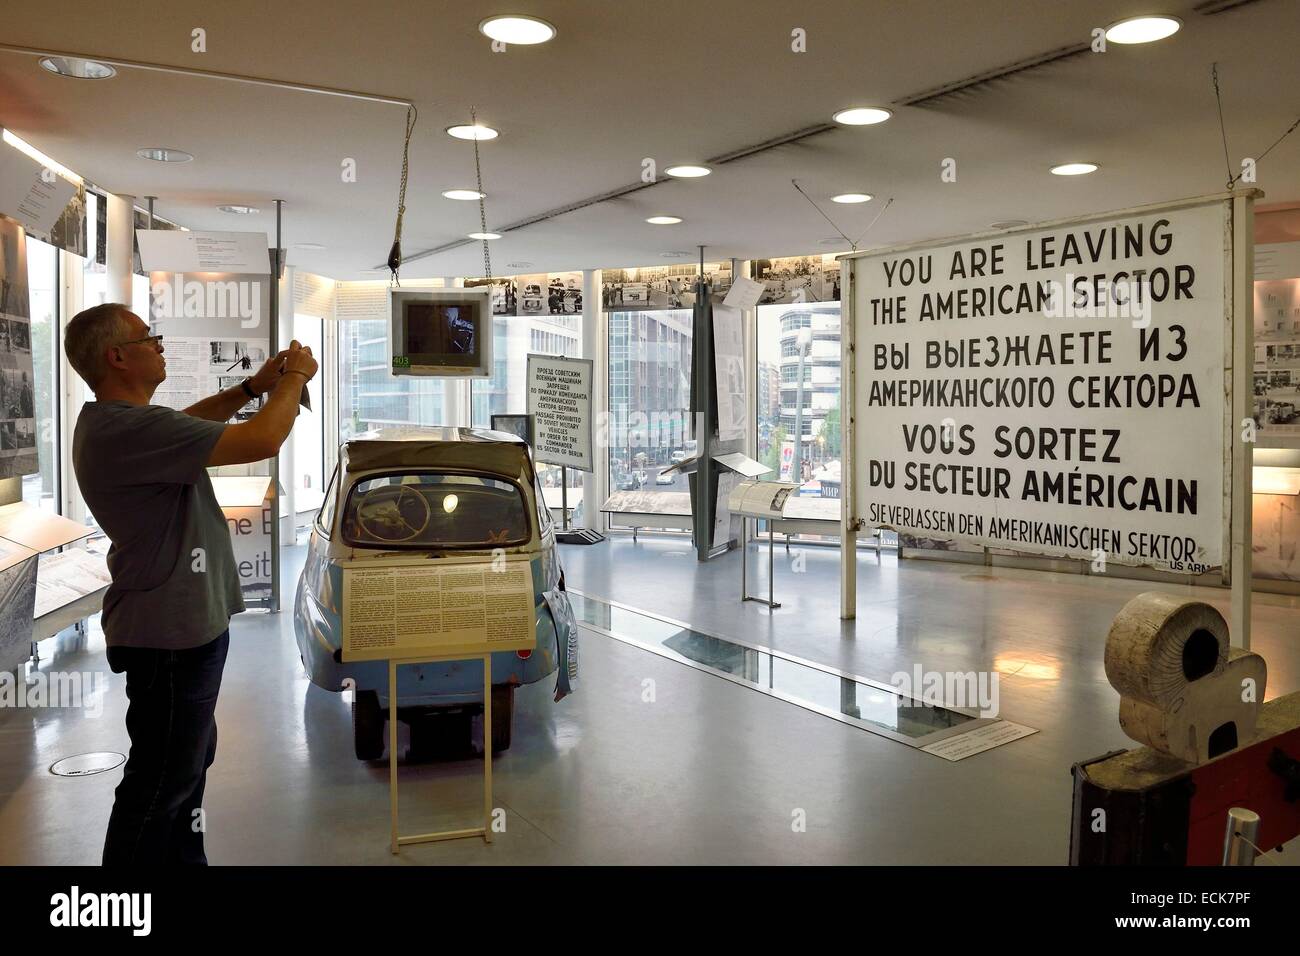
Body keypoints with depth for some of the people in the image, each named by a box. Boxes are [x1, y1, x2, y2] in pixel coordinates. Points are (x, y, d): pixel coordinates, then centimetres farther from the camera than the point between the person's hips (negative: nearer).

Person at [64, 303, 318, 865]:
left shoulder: (114, 421, 7)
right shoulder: (130, 429, -26)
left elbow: (186, 423, 26)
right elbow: (264, 441, -28)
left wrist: (252, 388, 13)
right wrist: (295, 376, -11)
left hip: (180, 624, 11)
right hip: (171, 633, -11)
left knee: (190, 757, 24)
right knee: (161, 779, 1)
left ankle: (182, 858, 39)